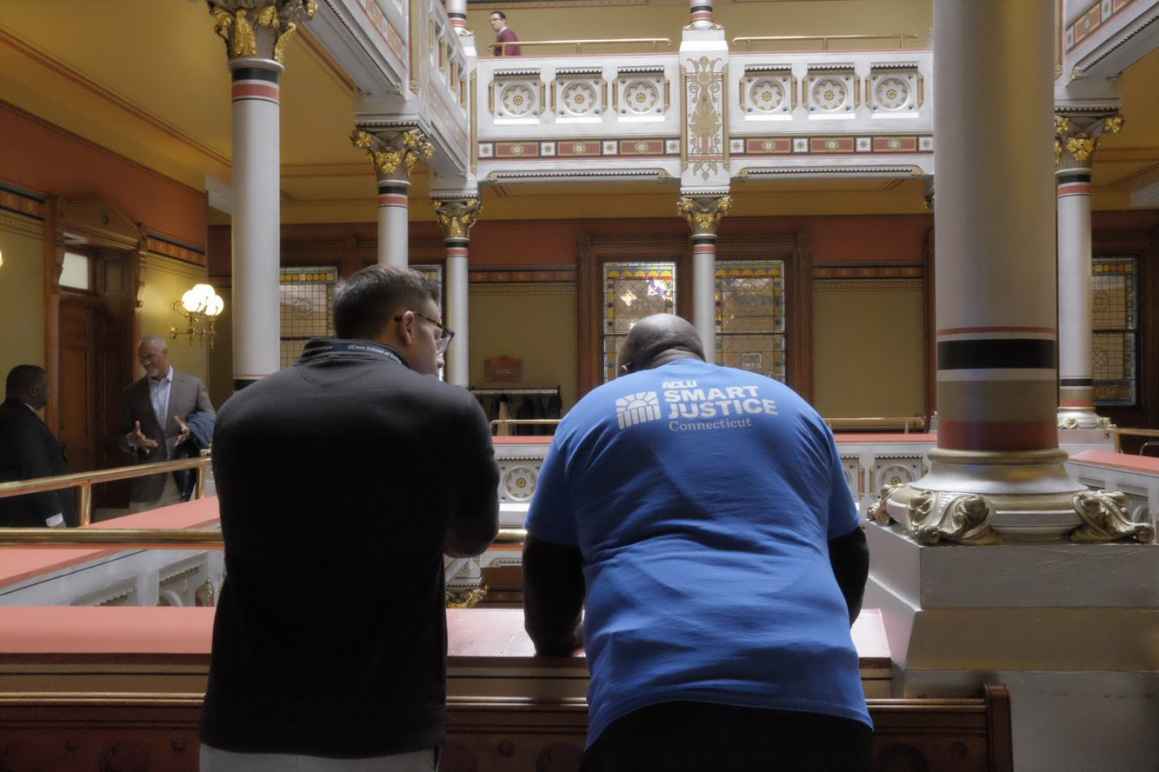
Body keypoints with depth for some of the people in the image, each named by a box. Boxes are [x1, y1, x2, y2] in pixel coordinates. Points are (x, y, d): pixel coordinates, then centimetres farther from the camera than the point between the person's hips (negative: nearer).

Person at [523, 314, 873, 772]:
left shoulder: (593, 412, 16)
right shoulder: (790, 404, 23)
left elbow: (547, 563, 19)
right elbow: (849, 555, 28)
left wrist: (554, 639, 38)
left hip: (653, 689, -2)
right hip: (812, 684, 3)